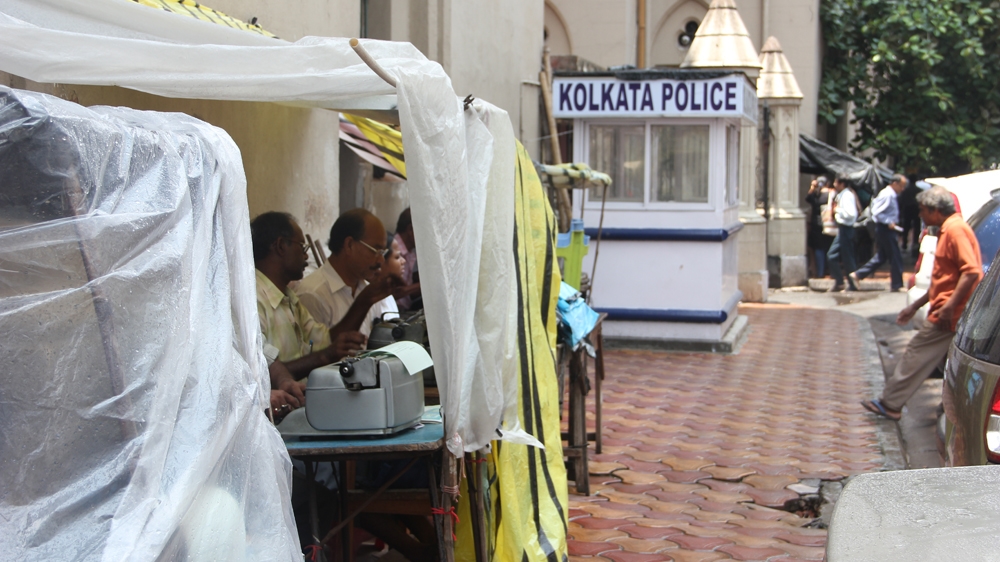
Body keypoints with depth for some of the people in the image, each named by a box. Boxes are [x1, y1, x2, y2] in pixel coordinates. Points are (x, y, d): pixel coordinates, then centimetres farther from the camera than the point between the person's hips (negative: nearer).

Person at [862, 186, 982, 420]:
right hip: (952, 314, 10)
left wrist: (949, 306, -26)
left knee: (917, 355, -3)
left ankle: (890, 403, 3)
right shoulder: (948, 231, 20)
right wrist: (915, 306, 27)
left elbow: (972, 271, -24)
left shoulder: (955, 229, -13)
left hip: (948, 315, -10)